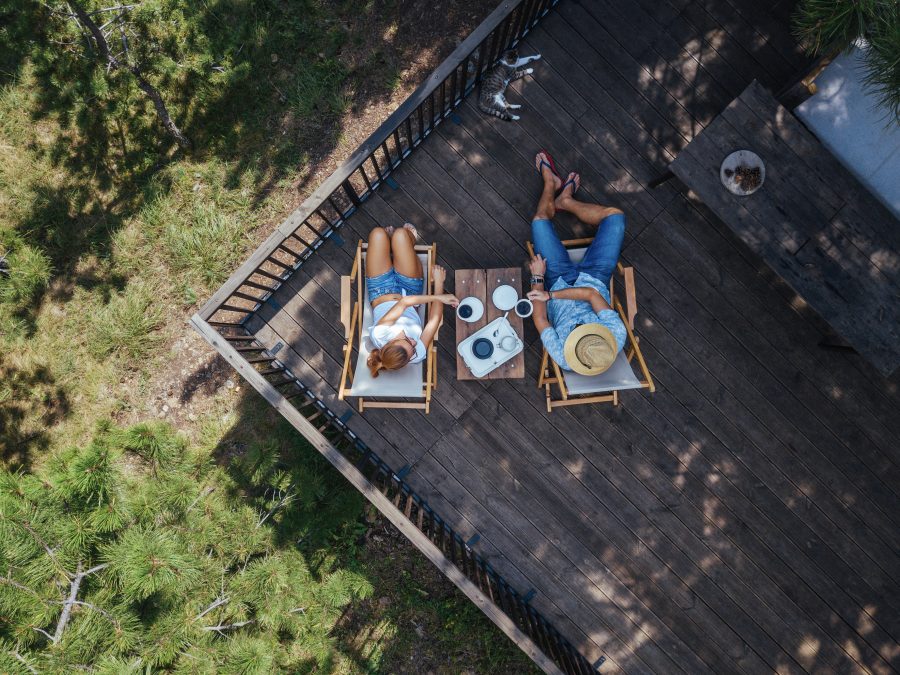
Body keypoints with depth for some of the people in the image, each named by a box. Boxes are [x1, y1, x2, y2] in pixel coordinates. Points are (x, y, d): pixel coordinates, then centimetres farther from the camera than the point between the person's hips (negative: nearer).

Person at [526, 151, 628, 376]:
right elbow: (592, 294, -34)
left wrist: (538, 277, -18)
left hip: (559, 280, -1)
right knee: (614, 215, -1)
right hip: (593, 279, 1)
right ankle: (565, 201, 30)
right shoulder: (618, 337, -39)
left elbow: (540, 320, -25)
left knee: (540, 220, -2)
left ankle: (551, 182, 34)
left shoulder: (563, 357, -40)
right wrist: (550, 294, -36)